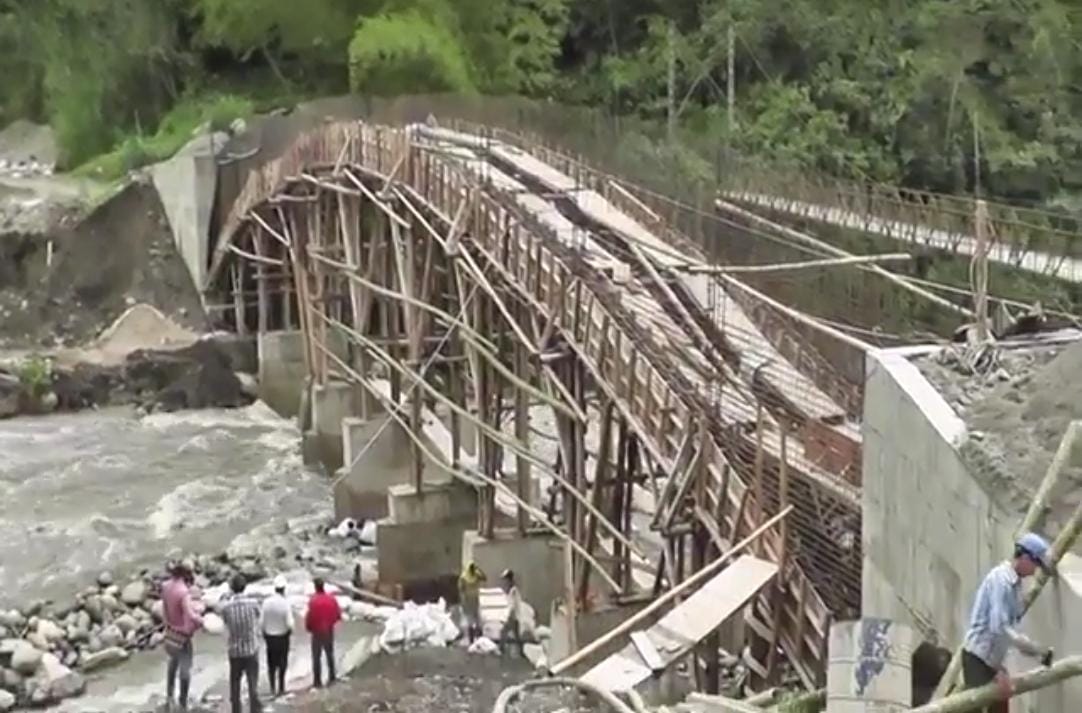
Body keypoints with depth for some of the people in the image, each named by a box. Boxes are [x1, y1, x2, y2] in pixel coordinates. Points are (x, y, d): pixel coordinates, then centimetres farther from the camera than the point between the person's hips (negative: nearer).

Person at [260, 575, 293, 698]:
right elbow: (289, 623, -21)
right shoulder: (285, 603, -21)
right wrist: (290, 629, 3)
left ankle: (273, 688, 18)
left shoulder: (266, 602, -12)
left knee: (271, 663, 16)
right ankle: (281, 688, 19)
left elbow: (262, 621, -7)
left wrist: (264, 635, 9)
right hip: (282, 636, -2)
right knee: (282, 663, 15)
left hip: (269, 636, 2)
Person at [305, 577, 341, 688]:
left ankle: (318, 680, 7)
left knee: (316, 656, 5)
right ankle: (331, 677, 25)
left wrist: (308, 627, 1)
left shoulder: (313, 600, -19)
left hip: (317, 632, -4)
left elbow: (309, 617, -19)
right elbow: (338, 615, 0)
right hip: (329, 631, 4)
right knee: (330, 654, 19)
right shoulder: (331, 599, -6)